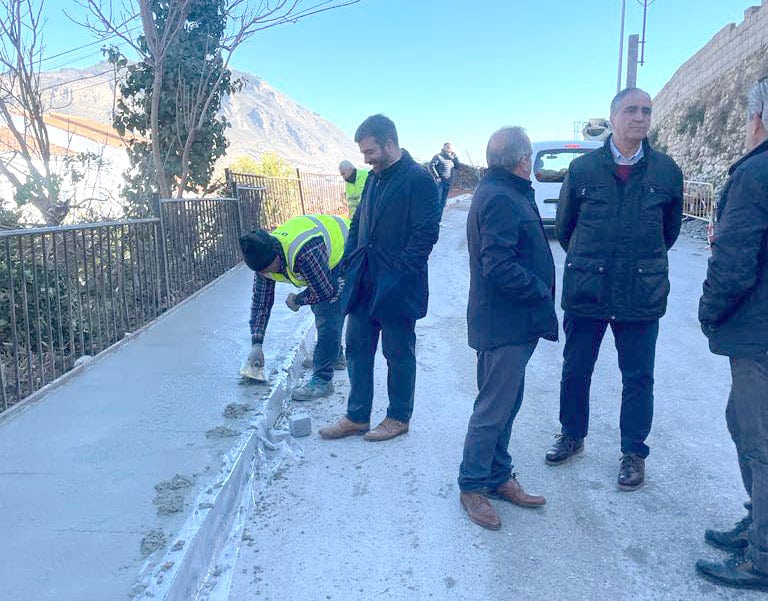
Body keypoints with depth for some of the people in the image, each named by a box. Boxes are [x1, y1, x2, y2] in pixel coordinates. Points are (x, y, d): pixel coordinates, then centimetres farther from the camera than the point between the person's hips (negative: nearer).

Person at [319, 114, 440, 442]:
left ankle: (399, 417, 23)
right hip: (363, 283, 8)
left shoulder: (418, 180, -12)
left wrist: (399, 271, -20)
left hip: (397, 288, -8)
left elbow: (426, 232, -17)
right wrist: (350, 262, 9)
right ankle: (357, 416, 26)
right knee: (357, 349, 13)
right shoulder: (375, 177, 13)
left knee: (399, 354, 7)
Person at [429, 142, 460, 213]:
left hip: (448, 183, 7)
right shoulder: (438, 156, -4)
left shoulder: (451, 158, 15)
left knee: (443, 202, 8)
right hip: (439, 182, -7)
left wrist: (455, 157, 1)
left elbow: (457, 167, 11)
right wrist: (436, 177, -15)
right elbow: (431, 166, -12)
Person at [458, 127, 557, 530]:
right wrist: (541, 291, -14)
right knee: (494, 409, 2)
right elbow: (500, 268, -26)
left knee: (505, 405, 19)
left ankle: (498, 477, 33)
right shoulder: (500, 199, -19)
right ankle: (472, 486, 17)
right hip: (504, 326, -10)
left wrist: (539, 290, 10)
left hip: (513, 325, 10)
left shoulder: (506, 193, 14)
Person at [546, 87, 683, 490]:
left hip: (642, 295, 0)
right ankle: (572, 435, 34)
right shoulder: (583, 168, 0)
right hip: (586, 291, 0)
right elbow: (563, 226, 11)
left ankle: (633, 452, 26)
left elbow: (670, 229, 15)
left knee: (638, 378, 8)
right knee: (575, 370, 12)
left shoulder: (666, 171, 1)